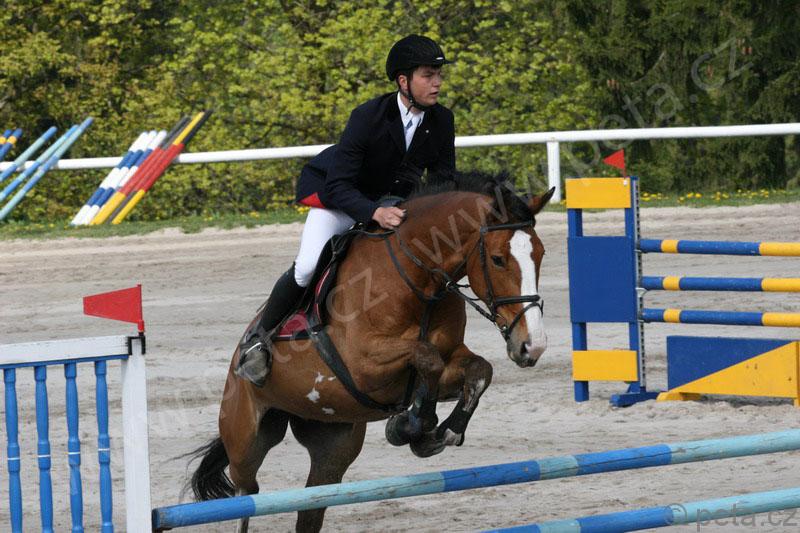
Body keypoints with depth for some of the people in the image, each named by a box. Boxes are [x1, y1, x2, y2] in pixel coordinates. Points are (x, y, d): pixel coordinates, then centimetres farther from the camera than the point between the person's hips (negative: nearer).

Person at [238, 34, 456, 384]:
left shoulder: (441, 121, -16)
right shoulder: (368, 117, -31)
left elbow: (443, 181, -5)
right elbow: (338, 187, -33)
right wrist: (375, 213, -52)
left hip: (391, 204, 6)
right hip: (337, 197, -6)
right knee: (308, 267, -27)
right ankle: (260, 335, -5)